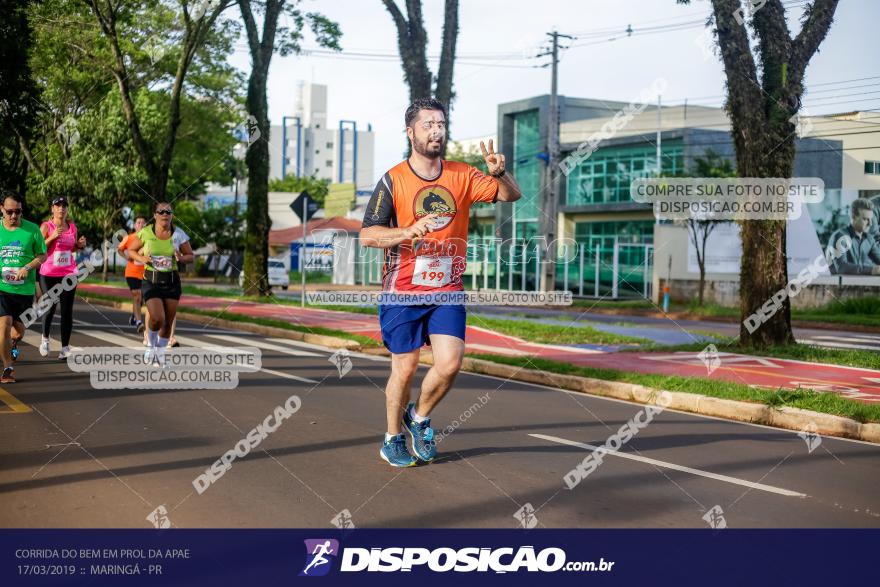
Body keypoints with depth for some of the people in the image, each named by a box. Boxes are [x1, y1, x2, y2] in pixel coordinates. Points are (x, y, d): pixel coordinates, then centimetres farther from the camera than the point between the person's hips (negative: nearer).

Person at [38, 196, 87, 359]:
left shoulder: (72, 226, 8)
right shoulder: (46, 226, -4)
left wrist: (80, 245, 0)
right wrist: (52, 237, -19)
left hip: (68, 274, 3)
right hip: (48, 274, -3)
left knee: (67, 310, -3)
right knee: (50, 308, 1)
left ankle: (65, 348, -2)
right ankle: (45, 338, 28)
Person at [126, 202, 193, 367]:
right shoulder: (145, 233, -5)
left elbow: (190, 256, 8)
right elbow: (131, 250, 8)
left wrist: (181, 258, -14)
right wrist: (141, 258, -12)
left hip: (172, 282, 2)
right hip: (151, 281, -2)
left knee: (167, 322, 8)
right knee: (157, 318, -20)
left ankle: (160, 353, 32)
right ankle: (151, 345, 11)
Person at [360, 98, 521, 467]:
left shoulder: (462, 176, 5)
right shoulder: (393, 180, -4)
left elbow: (511, 195, 1)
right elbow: (367, 235, -8)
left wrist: (500, 173, -21)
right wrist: (409, 232, -24)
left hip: (448, 290, 3)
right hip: (403, 291, -2)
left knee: (449, 364, -8)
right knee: (405, 368, 2)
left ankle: (419, 417, 21)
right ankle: (393, 439, 24)